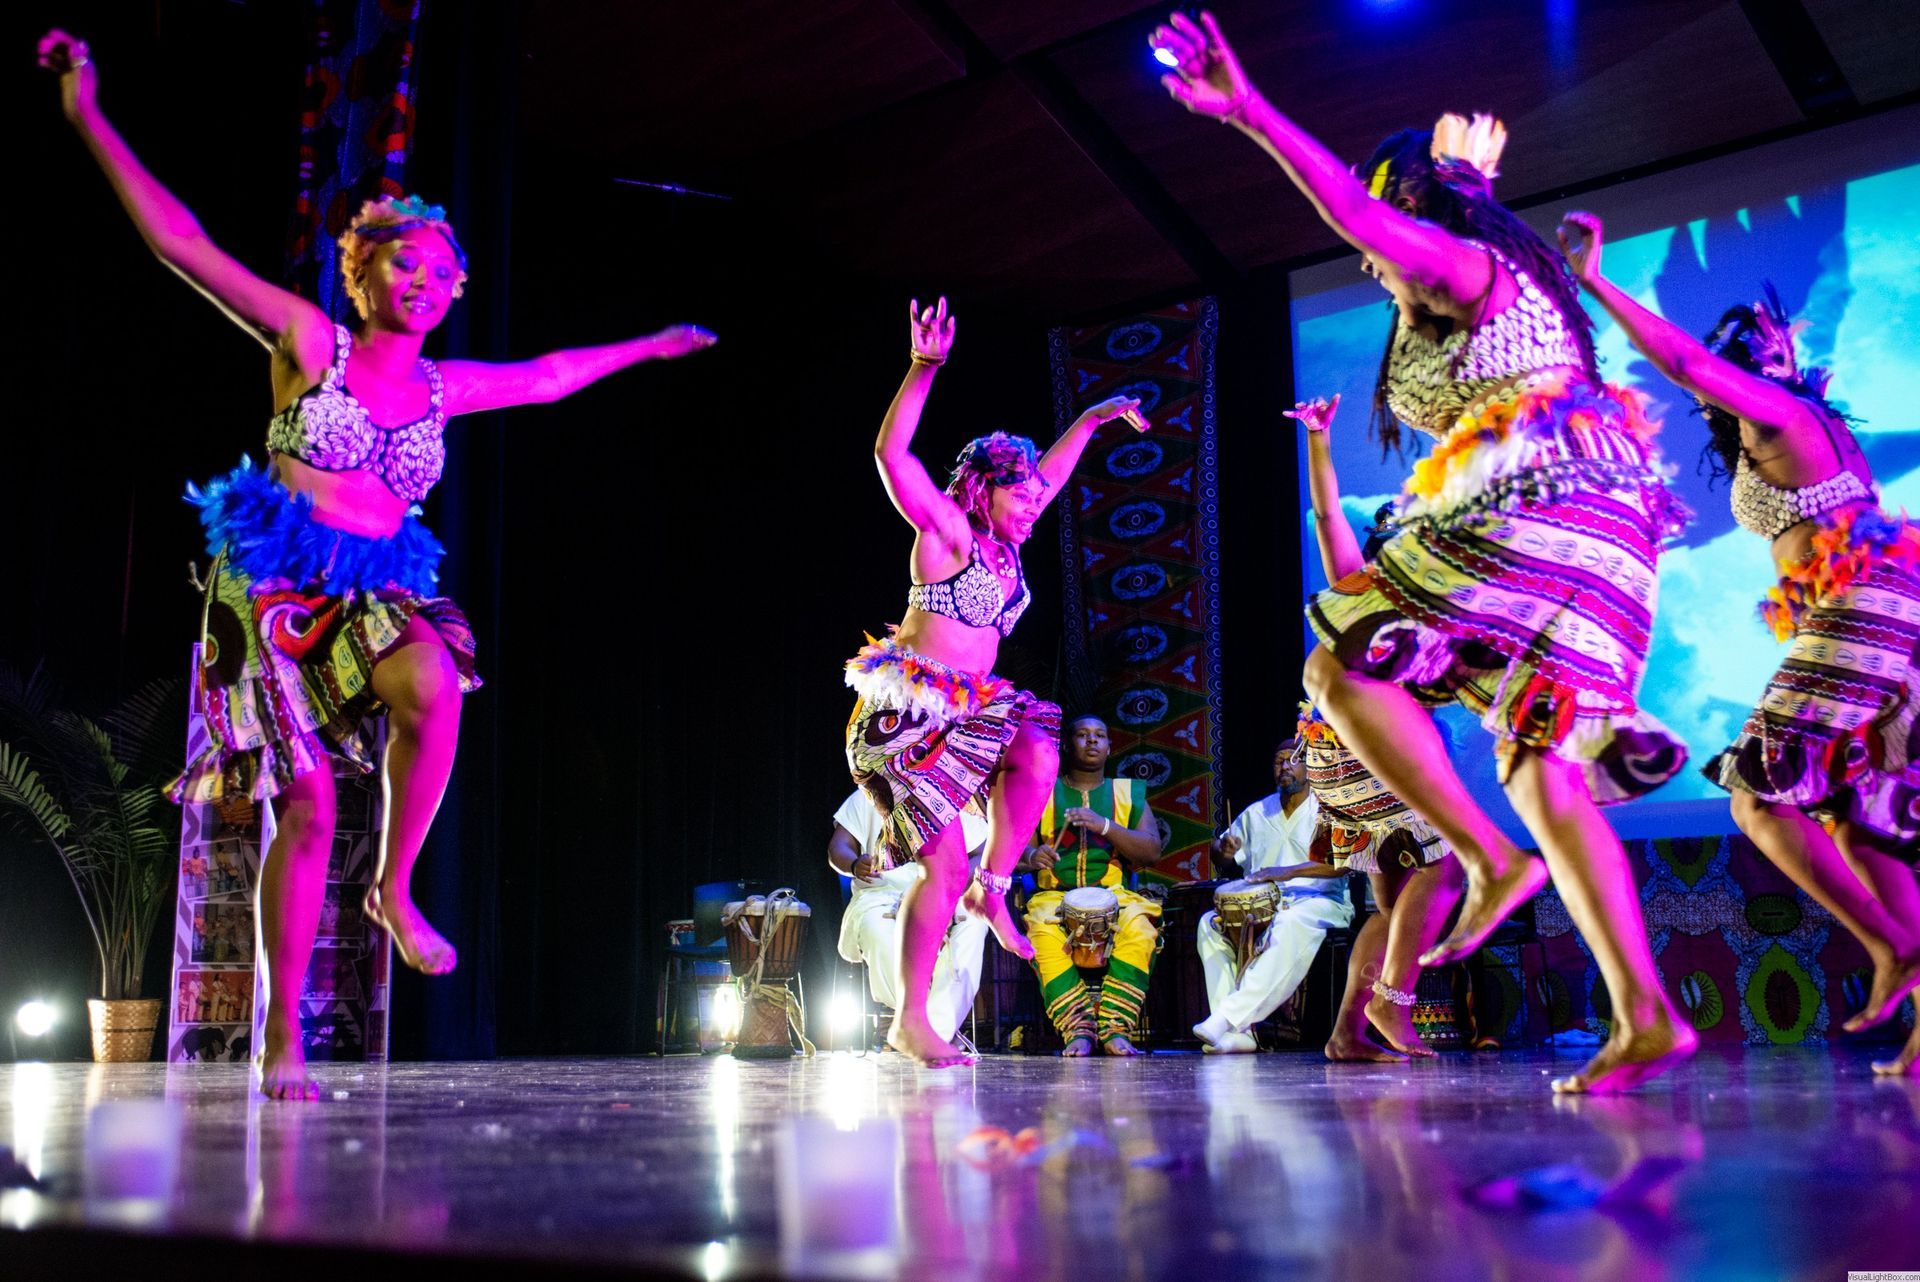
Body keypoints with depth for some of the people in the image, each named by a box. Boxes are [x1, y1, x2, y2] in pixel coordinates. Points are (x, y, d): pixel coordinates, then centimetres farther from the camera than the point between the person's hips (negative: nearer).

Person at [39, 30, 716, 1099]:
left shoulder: (443, 388, 12)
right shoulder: (310, 341, 1)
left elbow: (547, 375, 29)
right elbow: (184, 241, -2)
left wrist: (642, 347, 39)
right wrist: (93, 121, -5)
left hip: (379, 588, 3)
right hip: (280, 582, -3)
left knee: (435, 689, -33)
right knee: (307, 802, -9)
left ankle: (396, 890, -12)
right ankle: (283, 1041, 1)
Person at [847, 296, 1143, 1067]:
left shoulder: (1003, 543, 13)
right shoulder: (946, 530, -8)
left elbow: (1051, 469, 30)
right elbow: (892, 454, -21)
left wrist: (1092, 418, 33)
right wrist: (923, 370, -28)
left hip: (967, 708, 8)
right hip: (908, 713, -8)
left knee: (1038, 753, -21)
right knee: (945, 863, -11)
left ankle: (993, 890, -3)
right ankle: (910, 1022, -3)